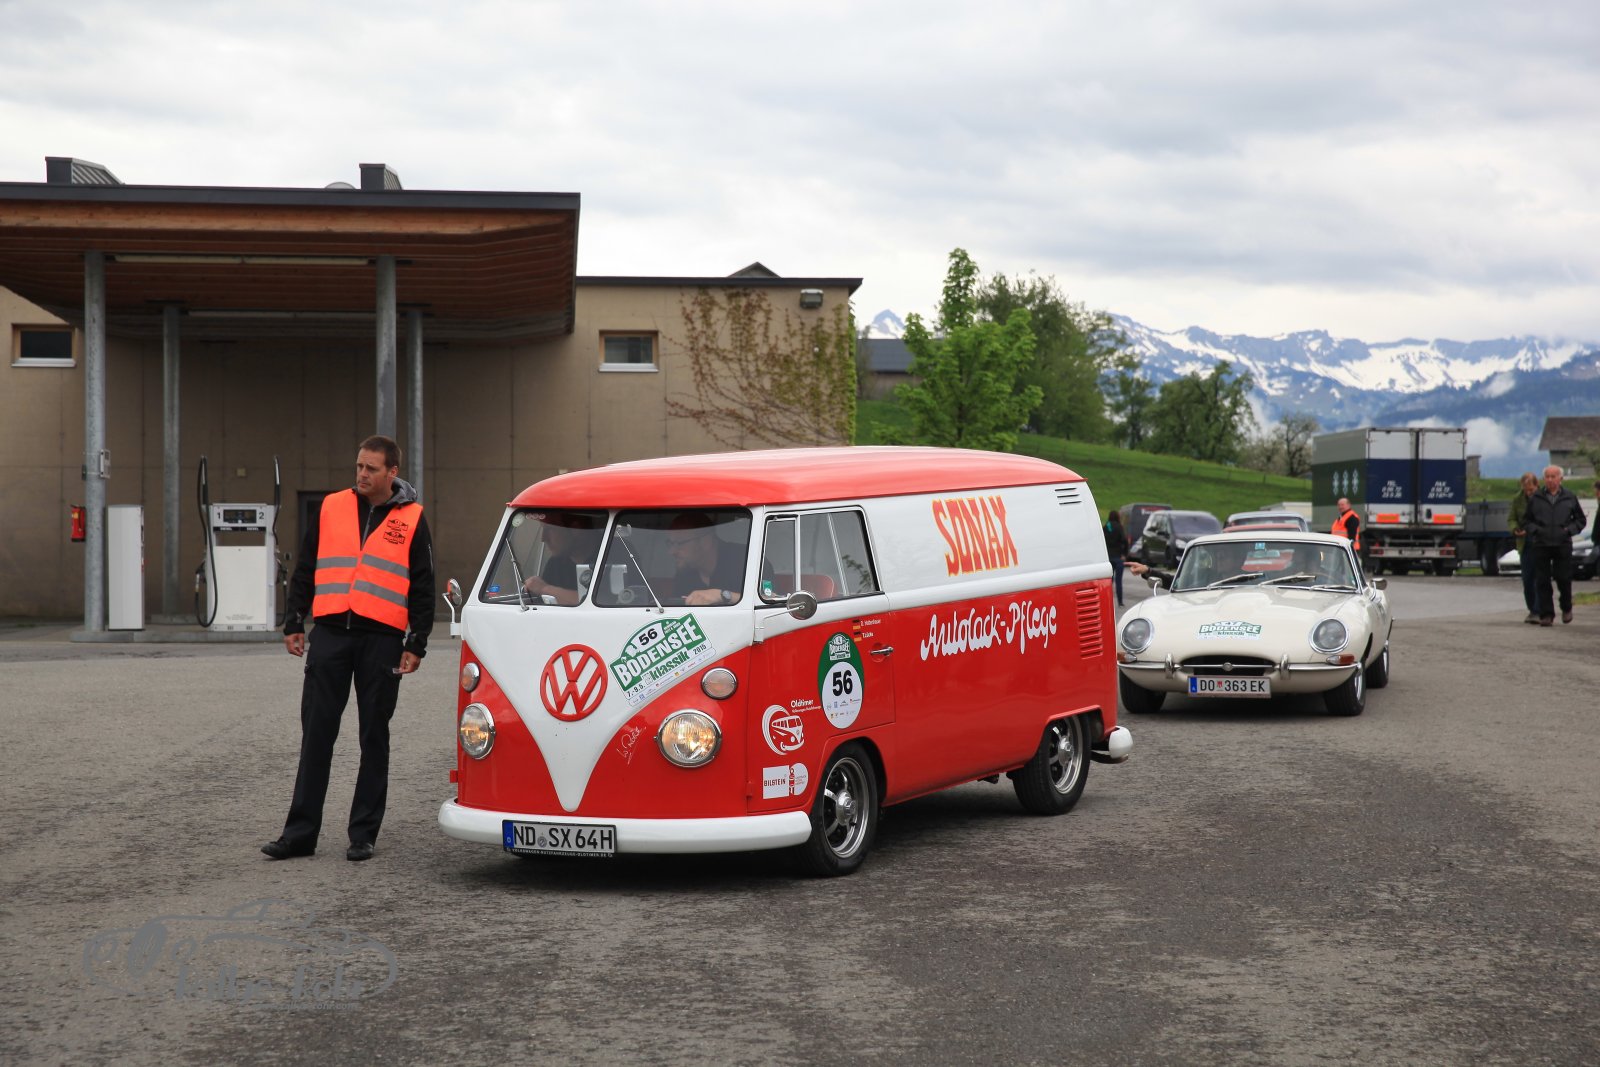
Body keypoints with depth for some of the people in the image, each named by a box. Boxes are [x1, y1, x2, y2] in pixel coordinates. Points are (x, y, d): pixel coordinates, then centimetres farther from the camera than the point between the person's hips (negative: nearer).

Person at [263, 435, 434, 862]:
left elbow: (422, 587, 5)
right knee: (316, 733, 1)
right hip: (330, 635, 2)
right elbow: (305, 570, 13)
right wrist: (293, 624, 8)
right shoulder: (332, 507, 8)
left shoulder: (411, 519, 3)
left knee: (374, 736, 5)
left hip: (382, 639, -1)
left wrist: (416, 645, -1)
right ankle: (300, 832, 6)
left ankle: (363, 834, 12)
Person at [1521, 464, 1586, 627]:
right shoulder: (1535, 498, 6)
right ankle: (1546, 615, 4)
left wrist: (1569, 530, -3)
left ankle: (1566, 608, 23)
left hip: (1562, 545, 0)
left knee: (1563, 578, -3)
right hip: (1540, 546, 1)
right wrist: (1535, 530, -6)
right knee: (1542, 581, -2)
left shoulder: (1569, 498, 7)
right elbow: (1526, 520, 13)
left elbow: (1580, 520, 15)